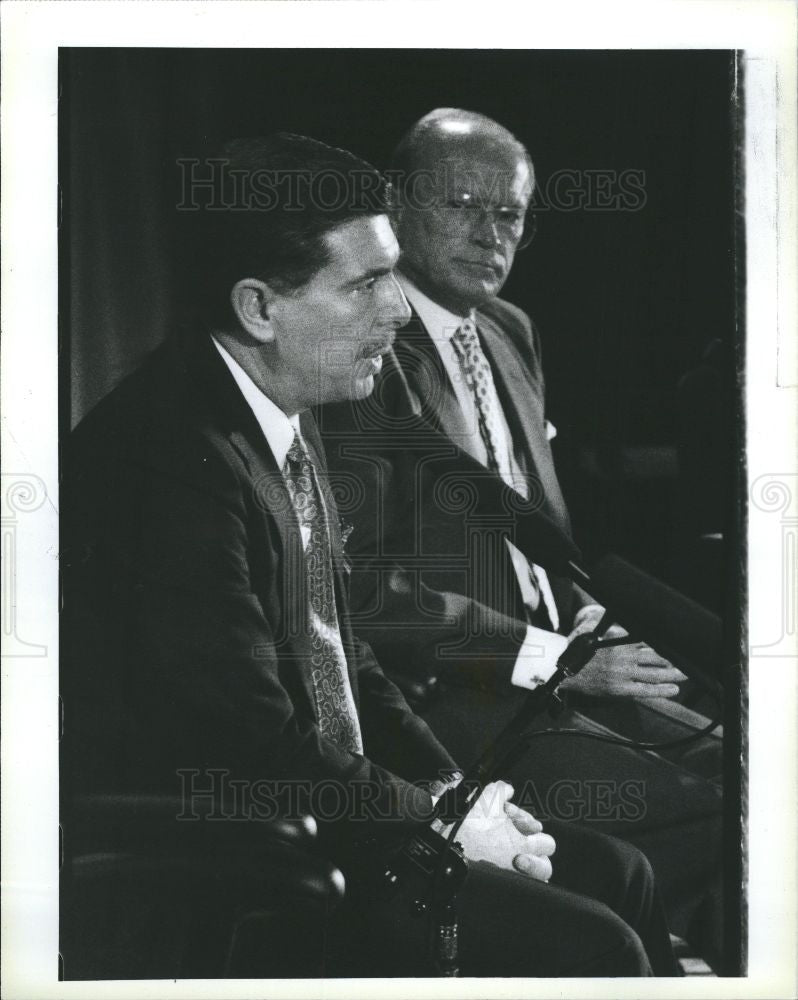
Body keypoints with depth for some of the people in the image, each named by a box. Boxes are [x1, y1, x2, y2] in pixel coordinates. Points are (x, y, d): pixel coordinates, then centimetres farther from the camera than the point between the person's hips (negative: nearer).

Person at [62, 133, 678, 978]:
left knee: (616, 875, 7)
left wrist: (452, 789, 3)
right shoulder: (177, 463, -24)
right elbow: (253, 745, -23)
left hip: (325, 802, 10)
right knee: (593, 950, -14)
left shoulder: (284, 419, 7)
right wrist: (443, 824, -11)